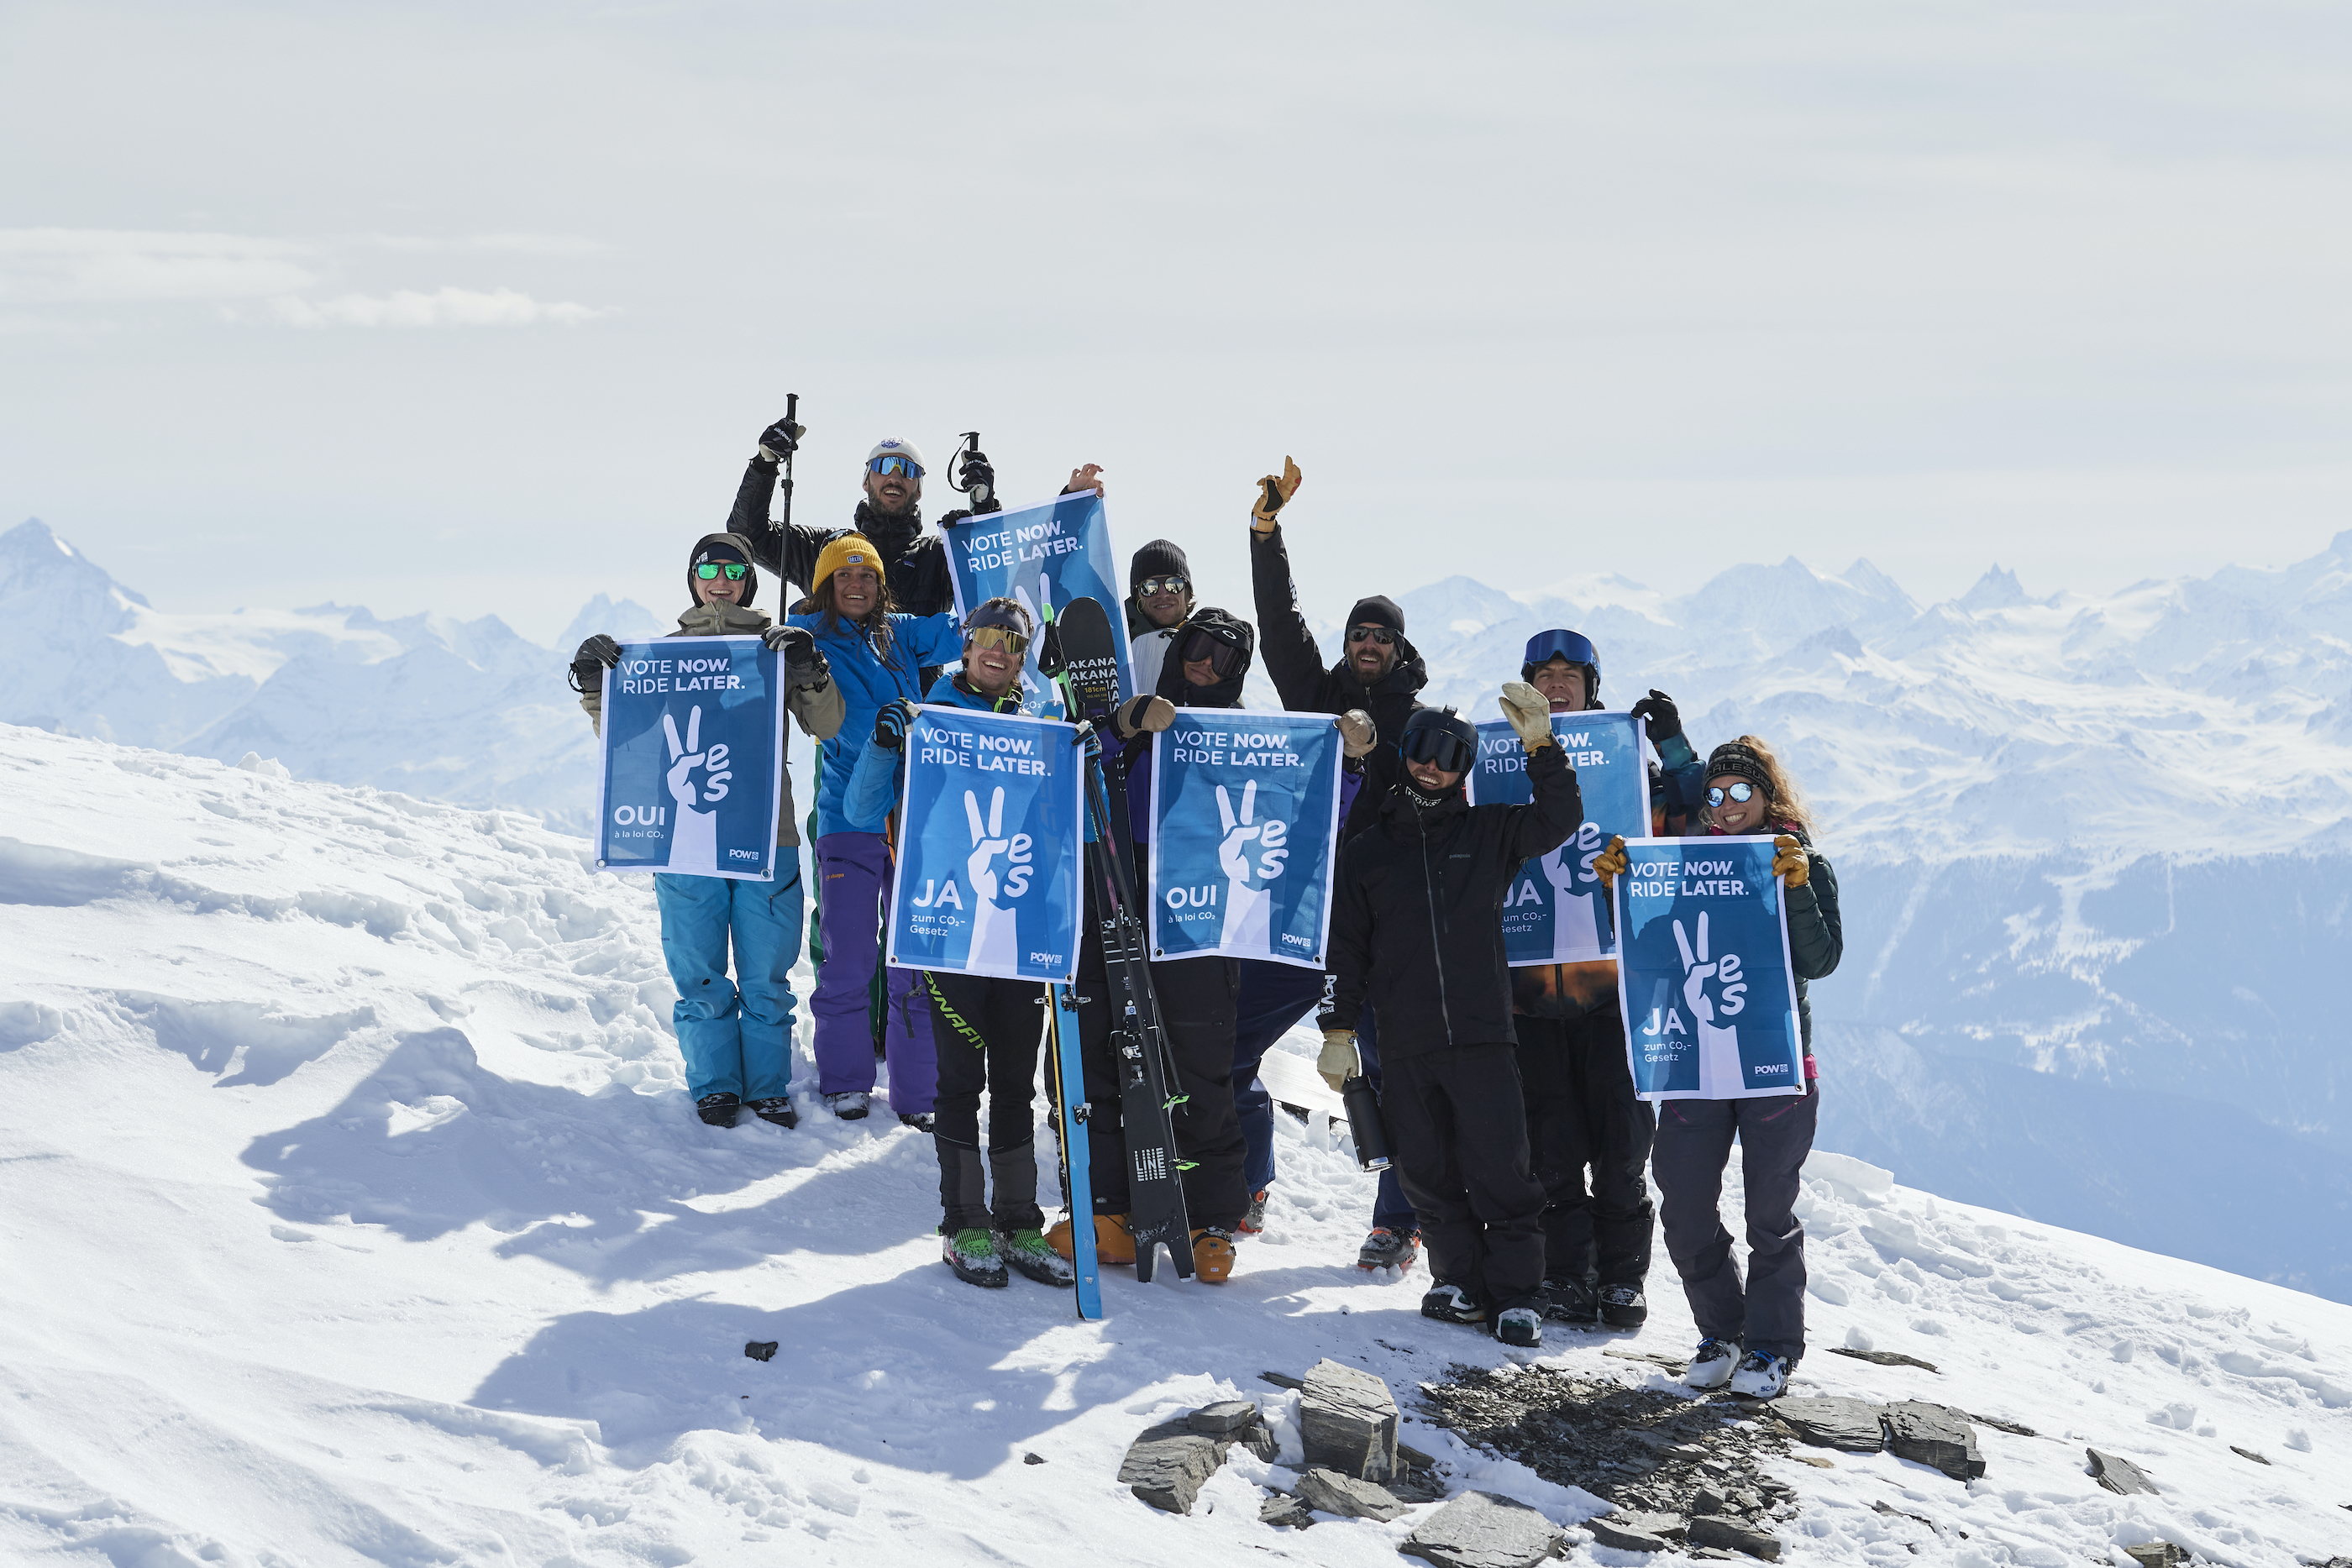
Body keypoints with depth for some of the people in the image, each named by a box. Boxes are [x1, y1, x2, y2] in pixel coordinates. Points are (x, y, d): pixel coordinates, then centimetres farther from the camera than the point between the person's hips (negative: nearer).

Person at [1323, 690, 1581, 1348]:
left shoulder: (1489, 835, 10)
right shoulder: (1366, 851, 13)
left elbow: (1560, 819, -1)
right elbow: (1346, 947, 13)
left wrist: (1540, 746, -12)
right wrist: (1339, 1029, 6)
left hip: (1483, 1036, -2)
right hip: (1405, 1045, 2)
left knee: (1500, 1170, -6)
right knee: (1429, 1175, 4)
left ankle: (1515, 1294, 0)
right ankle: (1460, 1281, 16)